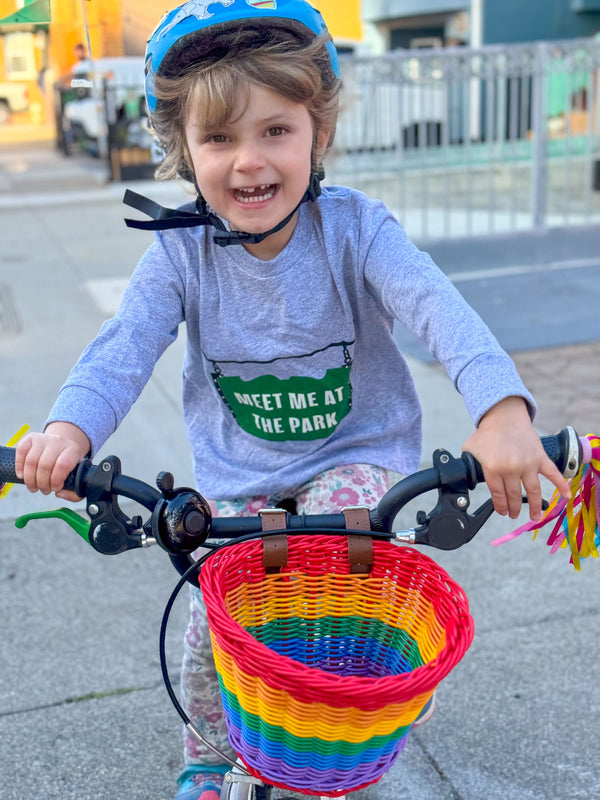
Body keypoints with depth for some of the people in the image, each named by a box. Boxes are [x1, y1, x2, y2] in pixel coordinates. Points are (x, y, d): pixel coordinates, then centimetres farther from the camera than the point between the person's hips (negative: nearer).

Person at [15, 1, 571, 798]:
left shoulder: (355, 228, -18)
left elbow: (438, 307, -32)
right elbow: (127, 343, -23)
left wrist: (501, 407, -51)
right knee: (213, 626, -3)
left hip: (357, 454, -1)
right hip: (237, 478, 2)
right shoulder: (180, 249, -13)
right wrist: (71, 424, -44)